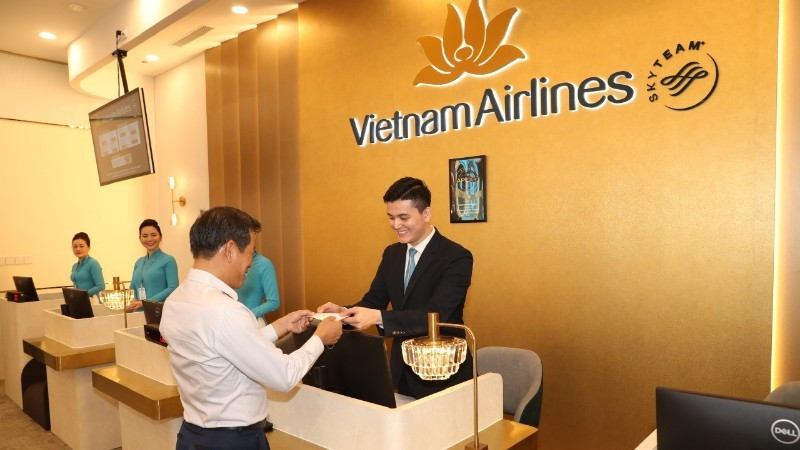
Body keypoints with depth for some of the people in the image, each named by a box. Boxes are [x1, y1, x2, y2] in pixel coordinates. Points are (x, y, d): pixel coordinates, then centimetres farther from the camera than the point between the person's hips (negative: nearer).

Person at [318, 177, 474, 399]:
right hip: (401, 370, 6)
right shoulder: (391, 254, 5)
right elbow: (374, 300, 4)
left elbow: (435, 314, -27)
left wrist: (378, 317, -38)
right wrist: (343, 311, -17)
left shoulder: (457, 257, -17)